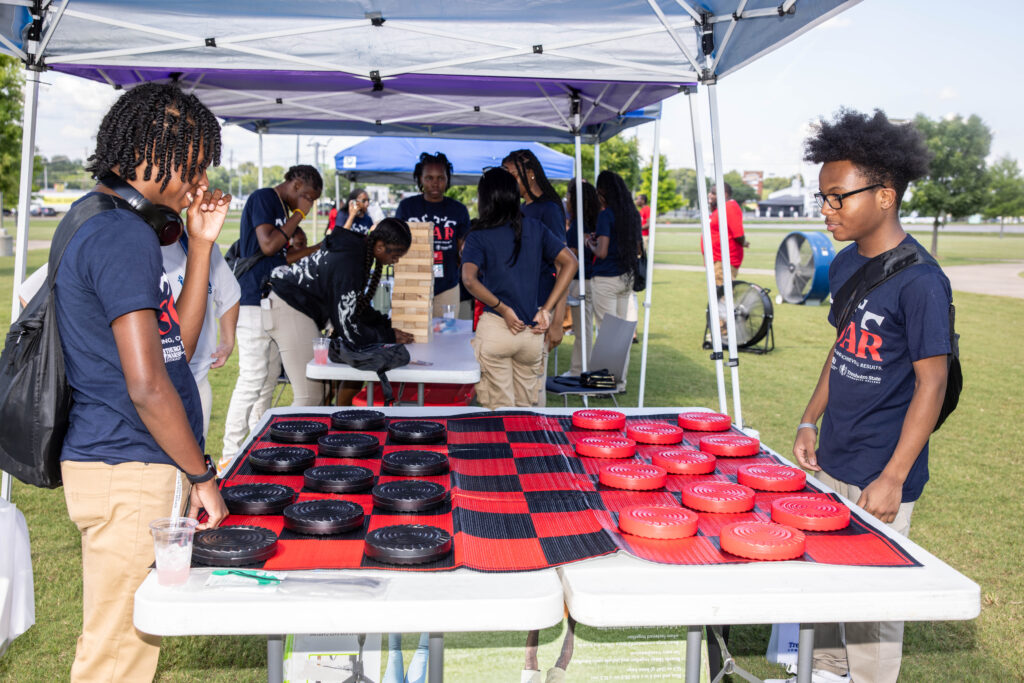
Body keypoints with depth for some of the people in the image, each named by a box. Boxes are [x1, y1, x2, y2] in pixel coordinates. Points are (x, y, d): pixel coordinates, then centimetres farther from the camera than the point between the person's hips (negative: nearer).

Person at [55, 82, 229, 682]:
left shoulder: (108, 224, 15)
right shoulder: (125, 235, -17)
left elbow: (177, 347, 15)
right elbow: (147, 385, -21)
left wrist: (202, 245, 10)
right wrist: (202, 475, -11)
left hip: (130, 468, 10)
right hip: (128, 476, -10)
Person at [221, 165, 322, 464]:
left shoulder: (282, 208, 19)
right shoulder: (262, 198, -9)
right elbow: (268, 245, -20)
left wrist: (319, 248, 17)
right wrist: (299, 214, -11)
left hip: (272, 302, 10)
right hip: (253, 301, -10)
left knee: (270, 376, 13)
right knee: (252, 378, -9)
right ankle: (229, 456, -2)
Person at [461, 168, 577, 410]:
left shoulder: (478, 237, -5)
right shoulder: (535, 228, 6)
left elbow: (469, 280, -21)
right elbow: (570, 263, 2)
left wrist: (503, 308, -11)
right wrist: (546, 309, -1)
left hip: (495, 327, -4)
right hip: (532, 331, 4)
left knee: (498, 411, 5)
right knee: (526, 406, 18)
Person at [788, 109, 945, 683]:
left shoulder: (919, 280, -18)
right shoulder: (844, 265, 5)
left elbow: (931, 384, -17)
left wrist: (892, 479, -19)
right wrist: (811, 421, 11)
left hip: (880, 474, -7)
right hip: (831, 462, 8)